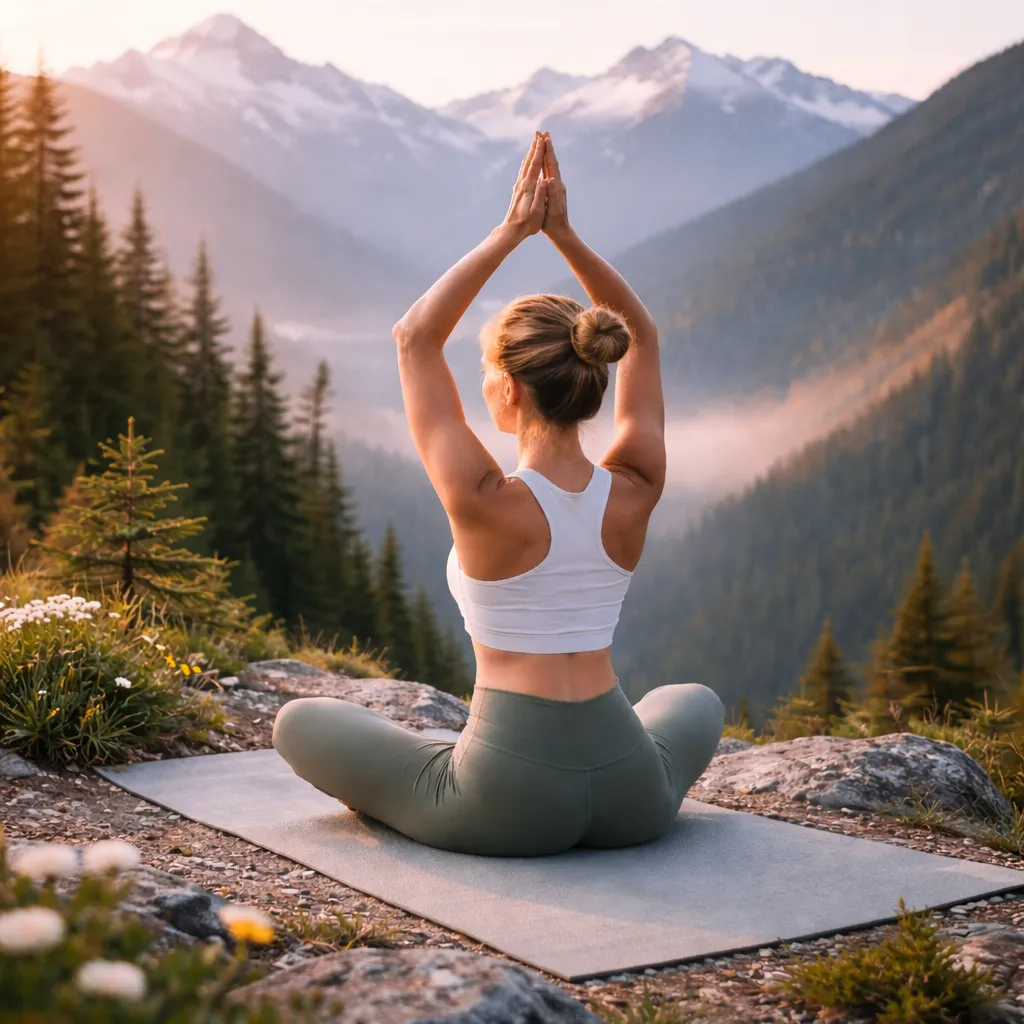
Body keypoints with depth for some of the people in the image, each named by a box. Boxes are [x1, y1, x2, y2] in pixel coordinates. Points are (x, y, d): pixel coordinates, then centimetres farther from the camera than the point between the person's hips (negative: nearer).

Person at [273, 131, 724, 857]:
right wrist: (562, 230, 1)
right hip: (629, 799, 4)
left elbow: (415, 338, -6)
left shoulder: (487, 504, -17)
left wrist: (511, 232, -6)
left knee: (298, 722, 18)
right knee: (697, 705, 40)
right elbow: (642, 337, 10)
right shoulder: (635, 492, -5)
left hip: (507, 804, -4)